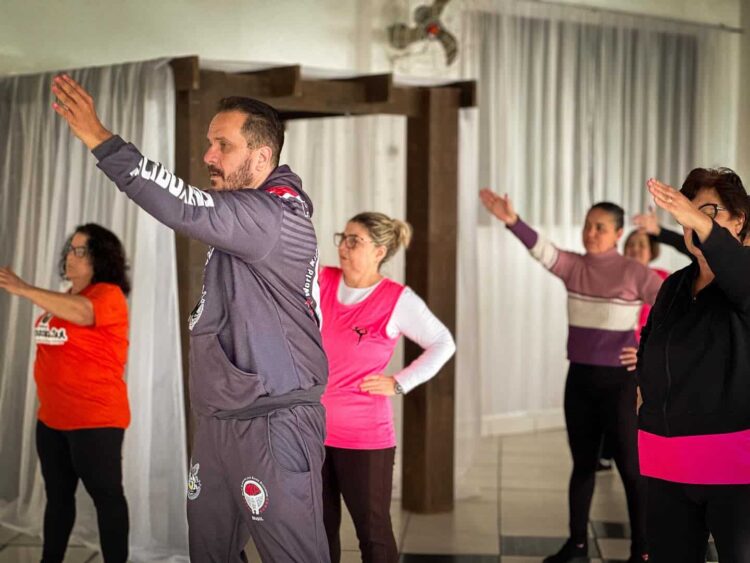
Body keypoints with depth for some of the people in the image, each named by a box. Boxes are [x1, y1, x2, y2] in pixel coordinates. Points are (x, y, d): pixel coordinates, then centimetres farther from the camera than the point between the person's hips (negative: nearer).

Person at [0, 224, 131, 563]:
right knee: (57, 494, 16)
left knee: (105, 493, -2)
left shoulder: (108, 294, -11)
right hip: (52, 416, 9)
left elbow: (82, 313, -33)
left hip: (95, 418, -9)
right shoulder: (65, 299, 16)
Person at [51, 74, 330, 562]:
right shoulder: (241, 214, 15)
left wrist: (98, 137, -29)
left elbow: (187, 209, -30)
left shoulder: (279, 217, -18)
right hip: (220, 420, 9)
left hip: (274, 424, -9)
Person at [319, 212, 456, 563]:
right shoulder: (321, 282, 1)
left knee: (373, 532, 6)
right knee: (319, 529, 15)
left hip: (364, 436, -4)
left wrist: (399, 383, -6)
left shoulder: (397, 300, -8)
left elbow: (443, 344, 1)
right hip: (310, 430, 4)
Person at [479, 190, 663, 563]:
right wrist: (512, 221, -34)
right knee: (582, 463, 15)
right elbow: (541, 249, -17)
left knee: (629, 466, 1)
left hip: (618, 380, -4)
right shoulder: (573, 266, 0)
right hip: (580, 378, 4)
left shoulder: (634, 273, -10)